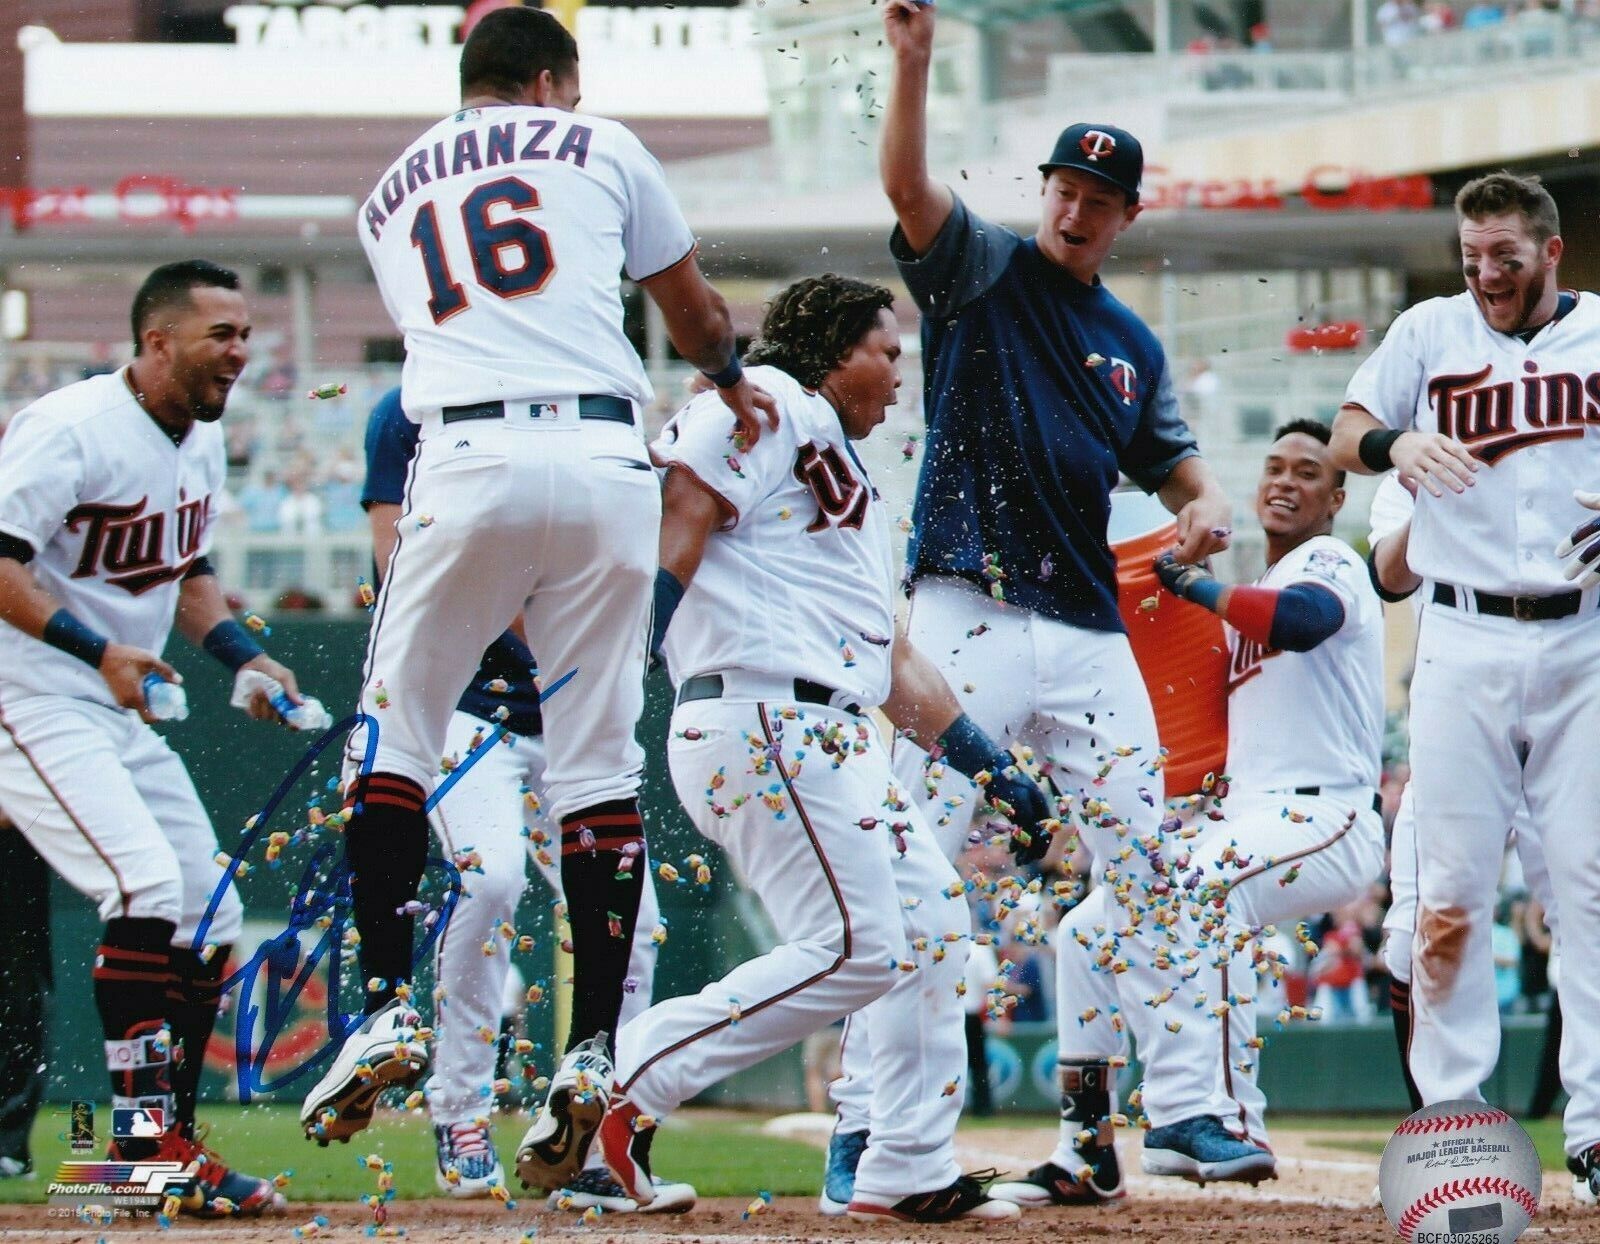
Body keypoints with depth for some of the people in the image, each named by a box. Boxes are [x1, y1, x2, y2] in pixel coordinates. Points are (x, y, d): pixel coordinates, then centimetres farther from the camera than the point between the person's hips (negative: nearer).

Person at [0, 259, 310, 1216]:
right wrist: (100, 650, -32)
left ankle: (169, 1145, 15)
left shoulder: (203, 439, 10)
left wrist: (242, 657, 6)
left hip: (128, 708, 9)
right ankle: (146, 1141, -20)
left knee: (211, 918, 6)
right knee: (151, 890, -23)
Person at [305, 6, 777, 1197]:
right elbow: (694, 315, 23)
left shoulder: (390, 197, 22)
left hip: (468, 461, 0)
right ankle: (593, 1050, -2)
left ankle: (386, 1008, -2)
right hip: (603, 459, 0)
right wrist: (731, 380, 46)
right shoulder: (600, 149, 16)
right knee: (599, 762, 4)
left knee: (394, 733, 10)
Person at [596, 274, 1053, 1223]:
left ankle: (911, 1174, 13)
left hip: (838, 744, 10)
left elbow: (894, 663, 30)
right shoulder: (769, 406, 1)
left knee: (934, 923, 10)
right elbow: (677, 513, -13)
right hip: (760, 720, -10)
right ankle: (621, 1084, -13)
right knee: (853, 950, -16)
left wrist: (994, 768, 26)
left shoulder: (852, 482, 29)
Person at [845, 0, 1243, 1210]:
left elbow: (1178, 468, 19)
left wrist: (1208, 512, -5)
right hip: (968, 617, -5)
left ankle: (1188, 1108, 8)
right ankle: (864, 1122, -7)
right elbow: (906, 182, -12)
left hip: (1091, 633, 5)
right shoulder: (982, 272, 4)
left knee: (1145, 876, 4)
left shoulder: (1134, 345, 18)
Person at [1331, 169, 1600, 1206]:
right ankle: (1451, 1115, 3)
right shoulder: (1431, 331, 10)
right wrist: (1395, 443, -19)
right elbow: (1344, 440, 4)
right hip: (1465, 643, 0)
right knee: (1452, 892, -3)